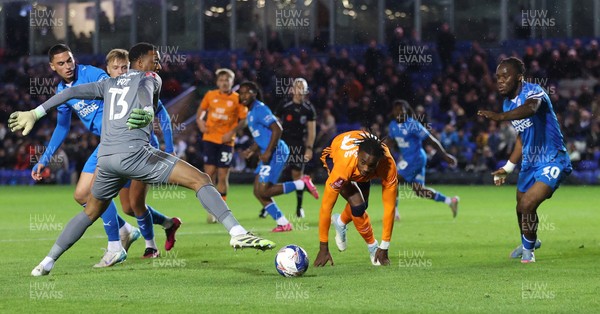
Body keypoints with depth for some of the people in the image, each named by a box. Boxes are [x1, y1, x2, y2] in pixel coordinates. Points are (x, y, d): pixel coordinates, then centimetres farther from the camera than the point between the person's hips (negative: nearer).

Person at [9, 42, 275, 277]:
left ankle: (47, 263, 26)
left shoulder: (109, 84, 28)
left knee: (91, 212, 28)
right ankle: (237, 233, -25)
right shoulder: (150, 79, 12)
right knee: (200, 180, -7)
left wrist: (36, 113, 30)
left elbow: (71, 92, 25)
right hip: (134, 152, -6)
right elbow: (146, 90, -12)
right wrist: (147, 113, -34)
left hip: (105, 158, 6)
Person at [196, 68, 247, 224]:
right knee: (209, 173, -5)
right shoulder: (210, 95, 5)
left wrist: (232, 132, -13)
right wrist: (200, 121, 1)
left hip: (226, 141, -1)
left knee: (223, 176, 0)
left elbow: (244, 120, 0)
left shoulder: (237, 99, -2)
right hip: (210, 139, 1)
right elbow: (202, 109, 21)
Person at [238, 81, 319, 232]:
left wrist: (268, 152, -22)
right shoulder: (250, 114, 19)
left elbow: (277, 129, -20)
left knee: (264, 191, -15)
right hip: (268, 155, 10)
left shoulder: (260, 109, -11)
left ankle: (302, 184, -5)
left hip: (276, 152, -10)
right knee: (258, 192, 4)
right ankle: (283, 224, 8)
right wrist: (252, 150, 11)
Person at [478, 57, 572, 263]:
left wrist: (500, 116, -62)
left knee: (527, 205, -20)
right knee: (521, 207, 18)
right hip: (530, 162, 8)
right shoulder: (508, 104, 7)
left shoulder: (533, 91, -20)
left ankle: (528, 248, 6)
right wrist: (507, 168, 17)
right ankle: (529, 242, 48)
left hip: (551, 161, -8)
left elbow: (530, 108, -46)